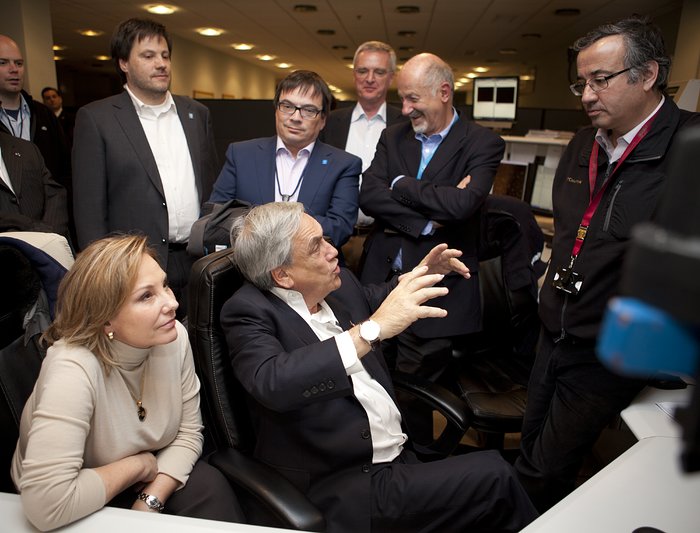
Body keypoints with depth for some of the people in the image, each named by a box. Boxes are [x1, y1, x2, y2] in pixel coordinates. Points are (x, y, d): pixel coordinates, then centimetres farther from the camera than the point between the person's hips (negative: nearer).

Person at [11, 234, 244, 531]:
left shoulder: (173, 337, -15)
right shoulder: (73, 369, -31)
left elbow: (188, 432, -6)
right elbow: (47, 505, -36)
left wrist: (150, 502, -18)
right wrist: (139, 465, -22)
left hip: (153, 481, 5)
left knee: (211, 488, -19)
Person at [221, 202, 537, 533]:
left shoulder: (339, 284, 4)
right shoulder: (249, 312, -15)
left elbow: (371, 301, 26)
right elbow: (272, 383, -34)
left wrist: (419, 276, 8)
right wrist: (372, 329, -35)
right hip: (341, 489, -6)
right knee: (492, 476, -12)